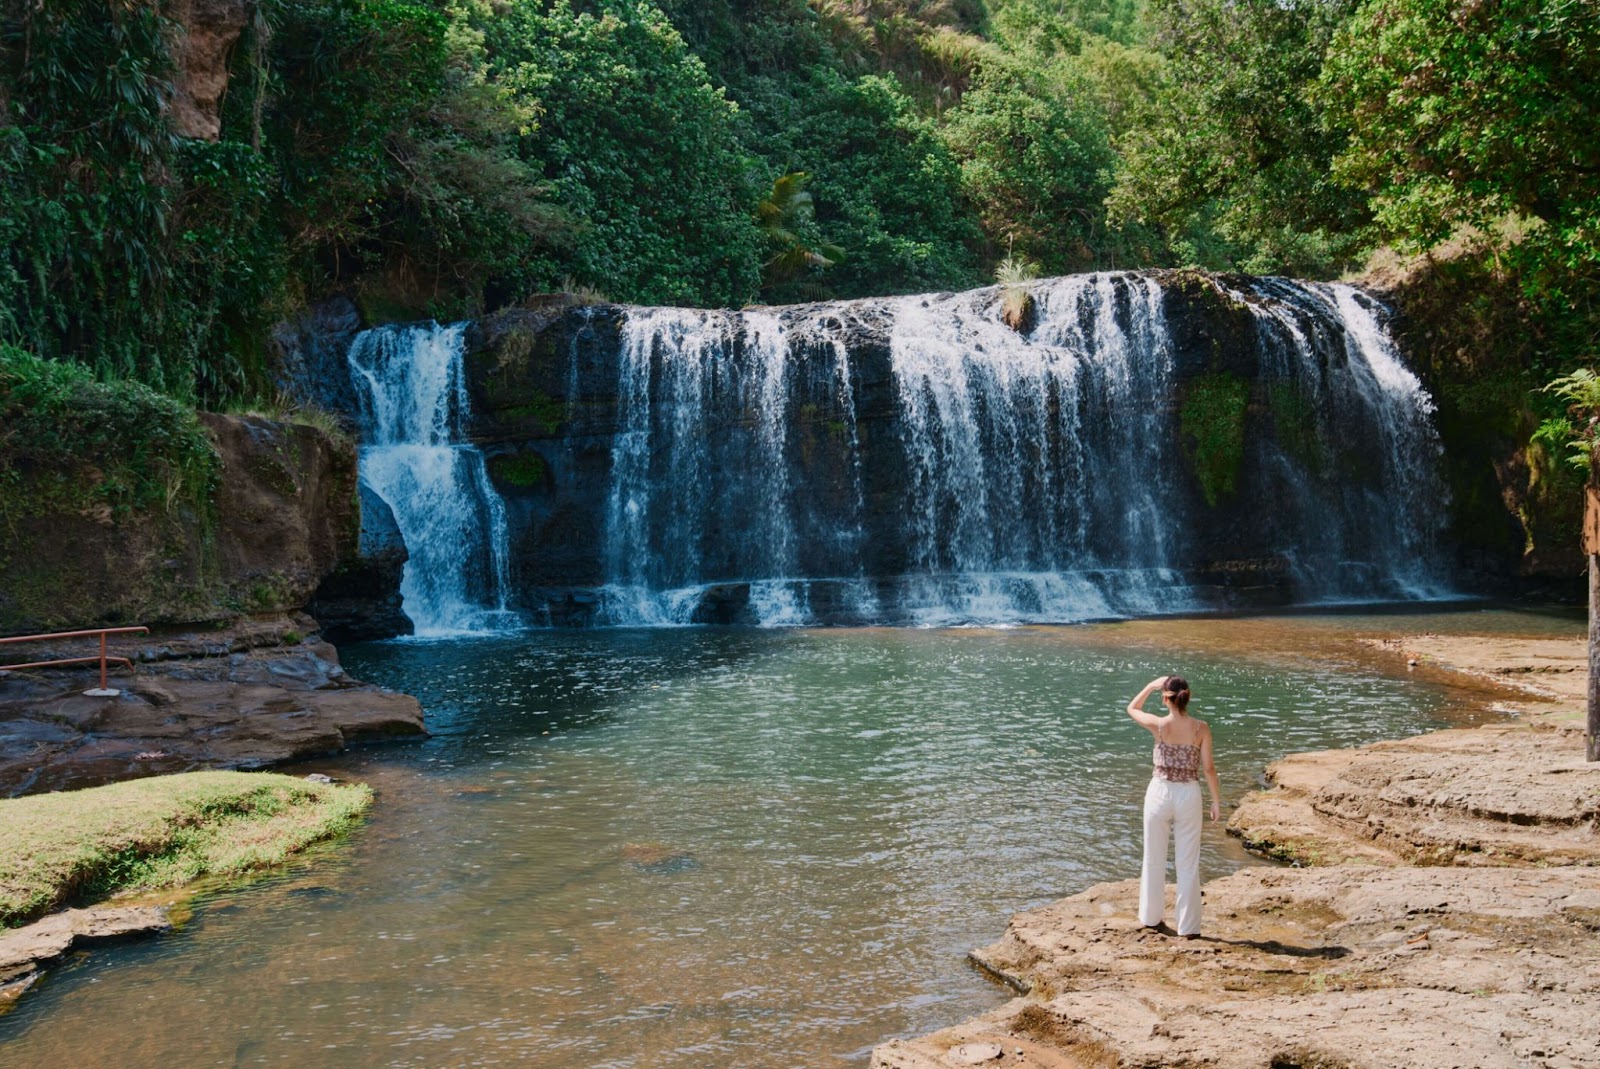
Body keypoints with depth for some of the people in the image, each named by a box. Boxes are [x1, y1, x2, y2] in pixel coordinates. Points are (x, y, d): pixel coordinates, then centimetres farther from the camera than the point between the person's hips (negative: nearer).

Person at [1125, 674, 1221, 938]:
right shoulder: (1201, 728, -8)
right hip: (1189, 796, 1)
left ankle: (1151, 917, 27)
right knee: (1188, 864, 9)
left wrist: (1151, 686, 11)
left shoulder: (1159, 725, -10)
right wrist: (1216, 801, 4)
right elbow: (1208, 768, -6)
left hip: (1160, 792, 0)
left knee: (1154, 859, 15)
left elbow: (1132, 709, 9)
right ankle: (1189, 926, 12)